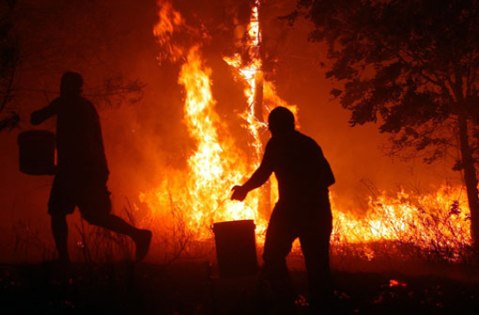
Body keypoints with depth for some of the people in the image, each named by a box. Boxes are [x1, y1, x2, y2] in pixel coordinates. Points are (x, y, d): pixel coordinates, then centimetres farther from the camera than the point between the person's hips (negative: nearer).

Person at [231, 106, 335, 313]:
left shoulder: (277, 143, 0)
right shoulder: (310, 144, 17)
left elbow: (263, 173, -6)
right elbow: (328, 178, 15)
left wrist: (244, 189, 9)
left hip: (291, 207, -5)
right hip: (318, 209, 6)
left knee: (273, 258, 4)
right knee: (317, 262, 10)